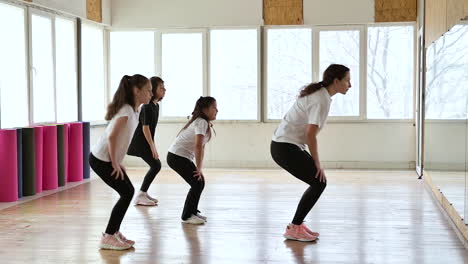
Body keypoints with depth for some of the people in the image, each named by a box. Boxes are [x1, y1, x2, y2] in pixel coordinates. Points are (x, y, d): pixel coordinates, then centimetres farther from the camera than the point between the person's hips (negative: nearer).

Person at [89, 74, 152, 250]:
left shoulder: (133, 110, 8)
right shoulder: (126, 111, -22)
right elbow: (111, 138, -30)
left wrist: (117, 162, 12)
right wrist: (115, 164, -20)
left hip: (110, 159, 9)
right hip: (101, 160, -9)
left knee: (128, 192, 11)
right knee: (126, 193, -6)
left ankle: (114, 232, 21)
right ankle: (108, 237, 2)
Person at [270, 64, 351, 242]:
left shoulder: (319, 94, 11)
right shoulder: (322, 100, -18)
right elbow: (311, 135, -23)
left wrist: (315, 162, 17)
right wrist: (317, 163, -13)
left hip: (285, 145, 10)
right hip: (285, 148, -10)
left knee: (319, 182, 12)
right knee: (319, 183, -6)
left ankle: (297, 224, 18)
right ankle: (294, 229, -1)